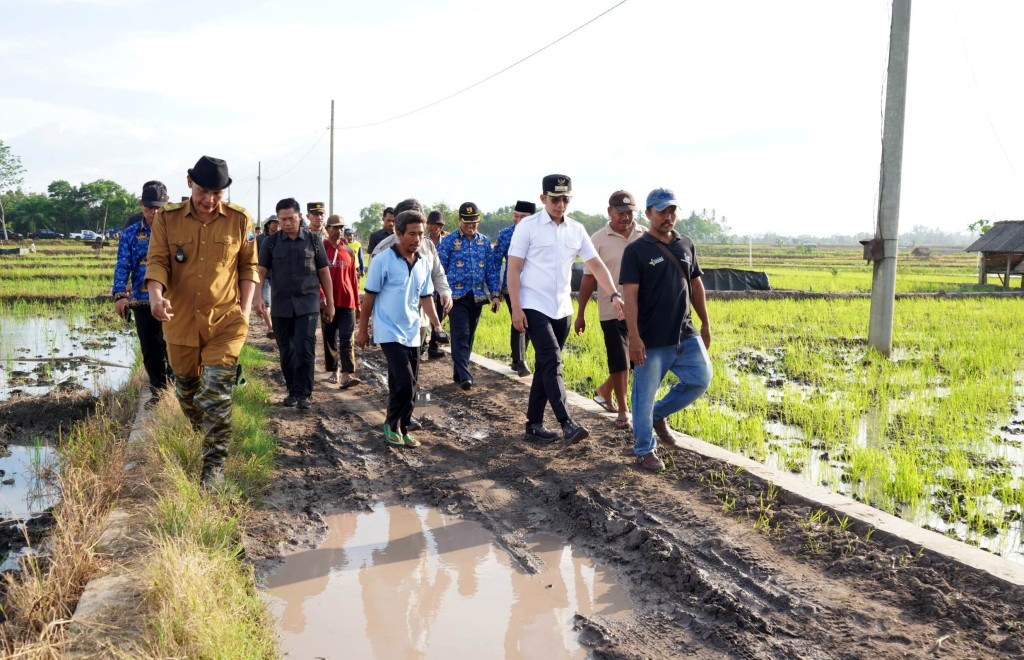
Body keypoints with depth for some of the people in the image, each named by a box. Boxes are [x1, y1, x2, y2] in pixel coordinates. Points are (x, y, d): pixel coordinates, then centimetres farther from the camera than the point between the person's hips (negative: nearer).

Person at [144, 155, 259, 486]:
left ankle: (214, 464, -1)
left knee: (216, 392, -10)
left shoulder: (240, 220, -2)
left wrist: (245, 308, -2)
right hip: (180, 321, 3)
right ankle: (202, 435, 44)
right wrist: (156, 295, -24)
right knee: (186, 389, 18)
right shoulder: (167, 219, -1)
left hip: (225, 322, -2)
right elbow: (157, 261, -4)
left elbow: (248, 266, 7)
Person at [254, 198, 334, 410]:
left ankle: (303, 394, -6)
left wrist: (330, 303, 7)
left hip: (307, 303, -2)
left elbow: (324, 273, 7)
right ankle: (292, 391, 22)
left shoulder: (313, 241, 4)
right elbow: (261, 272, 1)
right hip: (281, 305, 2)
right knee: (286, 351, 9)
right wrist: (257, 297, -15)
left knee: (305, 349, -11)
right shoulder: (271, 243, 4)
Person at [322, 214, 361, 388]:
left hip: (347, 302, 1)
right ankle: (333, 372, 19)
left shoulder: (349, 252, 10)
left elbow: (353, 279, 13)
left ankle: (347, 375, -14)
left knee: (346, 339, -7)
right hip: (328, 302, -1)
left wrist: (357, 303, 12)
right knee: (329, 339, 8)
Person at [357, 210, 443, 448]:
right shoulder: (383, 260, -10)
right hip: (390, 332, -6)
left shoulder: (423, 263, 7)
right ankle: (392, 425, 7)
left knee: (411, 386, 9)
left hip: (412, 333, 6)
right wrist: (363, 330, -2)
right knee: (405, 383, -14)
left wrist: (436, 323, 4)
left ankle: (402, 428, 24)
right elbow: (369, 296, -5)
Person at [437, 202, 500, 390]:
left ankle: (459, 373, 19)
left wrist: (495, 294, 7)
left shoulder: (484, 242, 10)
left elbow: (491, 270, 13)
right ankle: (464, 376, -14)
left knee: (469, 336, 9)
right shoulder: (448, 241, -2)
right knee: (460, 336, -11)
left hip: (477, 296, 4)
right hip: (457, 296, -4)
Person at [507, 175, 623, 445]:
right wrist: (516, 308, -12)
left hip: (562, 309, 5)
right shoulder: (528, 226, -5)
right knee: (552, 362, -16)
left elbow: (596, 264, 6)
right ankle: (566, 424, -20)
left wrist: (614, 295, -8)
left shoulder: (576, 230, 8)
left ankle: (534, 424, 17)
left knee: (545, 366, 9)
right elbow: (513, 268, -6)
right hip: (534, 307, -5)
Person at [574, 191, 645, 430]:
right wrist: (581, 314, 0)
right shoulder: (598, 240, -4)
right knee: (619, 362, 0)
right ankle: (622, 410, 13)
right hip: (612, 310, -3)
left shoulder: (645, 237, 4)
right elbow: (588, 278, -1)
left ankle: (605, 390, 34)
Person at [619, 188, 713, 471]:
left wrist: (705, 323, 16)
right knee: (645, 395, 2)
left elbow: (696, 285, 17)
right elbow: (630, 295, -13)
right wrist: (634, 337, -19)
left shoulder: (686, 245, 9)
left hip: (686, 335, 6)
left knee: (700, 379, 5)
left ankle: (659, 414, 25)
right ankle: (644, 450, 18)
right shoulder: (636, 250, -8)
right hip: (652, 340, -5)